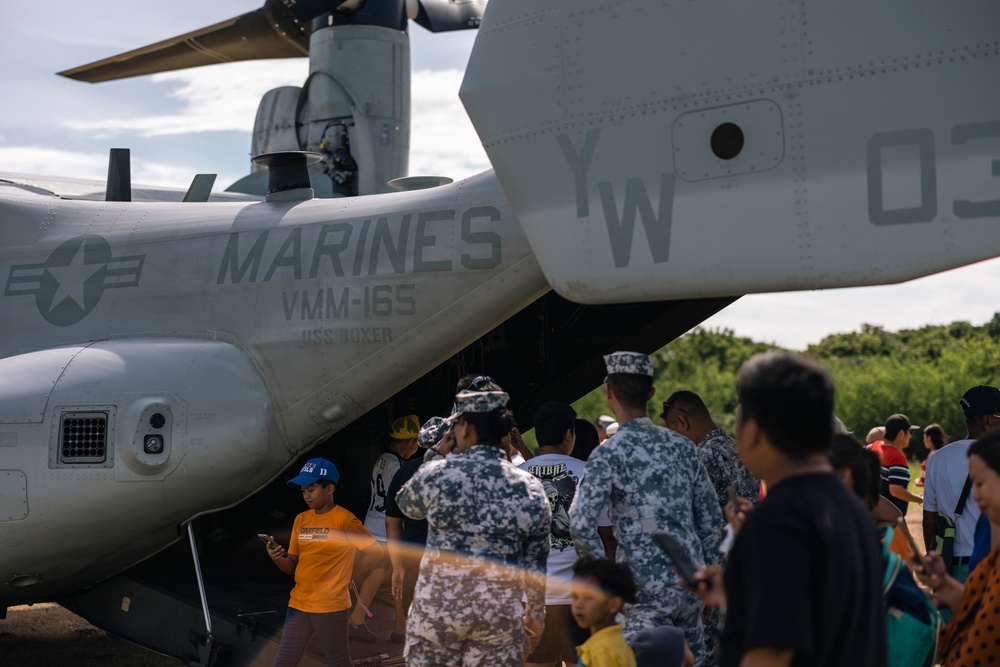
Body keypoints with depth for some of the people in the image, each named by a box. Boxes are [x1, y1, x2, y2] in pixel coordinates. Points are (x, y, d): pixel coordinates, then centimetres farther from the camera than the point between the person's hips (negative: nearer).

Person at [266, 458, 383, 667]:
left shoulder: (344, 520, -11)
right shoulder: (301, 520, 8)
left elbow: (375, 551, -11)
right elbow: (292, 567, 11)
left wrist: (348, 576, -5)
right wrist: (278, 558, -11)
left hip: (331, 606, -6)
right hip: (298, 603, 6)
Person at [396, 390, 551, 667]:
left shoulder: (436, 473, -7)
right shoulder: (530, 489, -1)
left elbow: (405, 504, 15)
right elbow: (535, 566, 3)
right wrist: (536, 612, 16)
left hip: (436, 603, -1)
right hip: (500, 611, 1)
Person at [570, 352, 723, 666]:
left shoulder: (610, 453, -9)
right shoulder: (682, 446, 8)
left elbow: (580, 524, -19)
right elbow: (712, 520, 12)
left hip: (645, 588, -5)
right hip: (690, 581, 6)